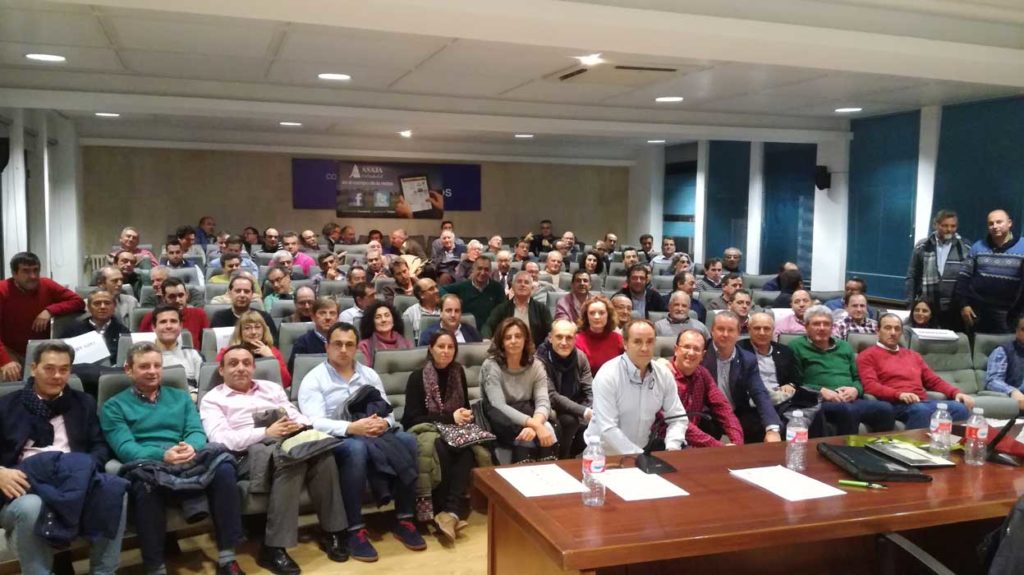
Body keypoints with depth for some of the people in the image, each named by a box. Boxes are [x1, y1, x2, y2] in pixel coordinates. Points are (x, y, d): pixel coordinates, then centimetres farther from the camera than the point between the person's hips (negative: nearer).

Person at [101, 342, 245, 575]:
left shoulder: (181, 397, 23)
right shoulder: (114, 406, 12)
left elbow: (197, 432, 9)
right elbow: (125, 448, -4)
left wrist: (191, 447, -18)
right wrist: (162, 455, -25)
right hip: (147, 467, -2)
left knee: (224, 467, -30)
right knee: (145, 484, -40)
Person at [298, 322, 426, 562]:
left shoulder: (370, 374, 16)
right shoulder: (314, 379, -1)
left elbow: (388, 411, 10)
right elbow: (315, 423, -15)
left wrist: (383, 423, -15)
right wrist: (352, 428, -30)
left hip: (376, 434, 5)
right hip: (335, 441, -5)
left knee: (407, 440, -24)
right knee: (356, 447, -39)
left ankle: (404, 521, -15)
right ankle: (355, 531, -30)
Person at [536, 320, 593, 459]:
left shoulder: (580, 357, -2)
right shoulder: (541, 360, -18)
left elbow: (590, 391, -2)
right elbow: (552, 397, -23)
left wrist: (595, 412, -23)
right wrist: (584, 411, -32)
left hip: (576, 409, 5)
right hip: (552, 411, -5)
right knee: (569, 420, -32)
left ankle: (570, 455, 6)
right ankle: (561, 461, -7)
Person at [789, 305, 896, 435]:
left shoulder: (844, 346, 28)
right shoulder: (797, 347, 11)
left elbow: (858, 378, 25)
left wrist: (855, 389, 1)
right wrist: (821, 391, -13)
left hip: (852, 399, 5)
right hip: (822, 401, -5)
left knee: (886, 409, -26)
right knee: (847, 410, -39)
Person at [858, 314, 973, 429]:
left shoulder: (913, 355, 30)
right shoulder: (868, 356, 8)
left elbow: (934, 381, 29)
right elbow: (870, 386, -6)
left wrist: (956, 393, 9)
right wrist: (899, 394, -21)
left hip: (923, 402, 6)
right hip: (895, 404, -6)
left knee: (961, 408, -23)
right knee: (920, 410, -39)